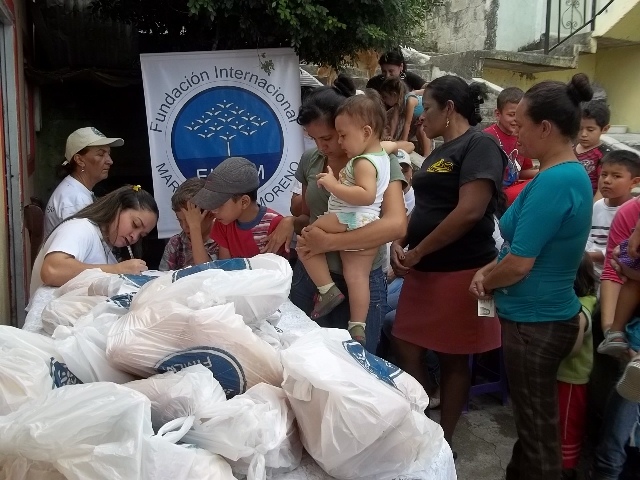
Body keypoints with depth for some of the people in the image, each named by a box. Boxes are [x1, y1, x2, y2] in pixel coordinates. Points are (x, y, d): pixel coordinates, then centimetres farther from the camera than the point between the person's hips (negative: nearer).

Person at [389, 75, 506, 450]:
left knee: (453, 360, 5)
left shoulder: (479, 146, -13)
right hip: (425, 271, 9)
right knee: (404, 349, 10)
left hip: (460, 272, -9)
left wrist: (417, 252, -16)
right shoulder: (441, 152, 15)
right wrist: (400, 243, 0)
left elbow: (470, 211, -23)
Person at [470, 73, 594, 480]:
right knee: (535, 421, 23)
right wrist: (490, 271, 2)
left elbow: (520, 263, -23)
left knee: (538, 429, 8)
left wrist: (483, 281, -4)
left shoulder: (553, 180, -24)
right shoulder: (574, 174, 6)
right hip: (545, 315, 9)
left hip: (535, 322, -9)